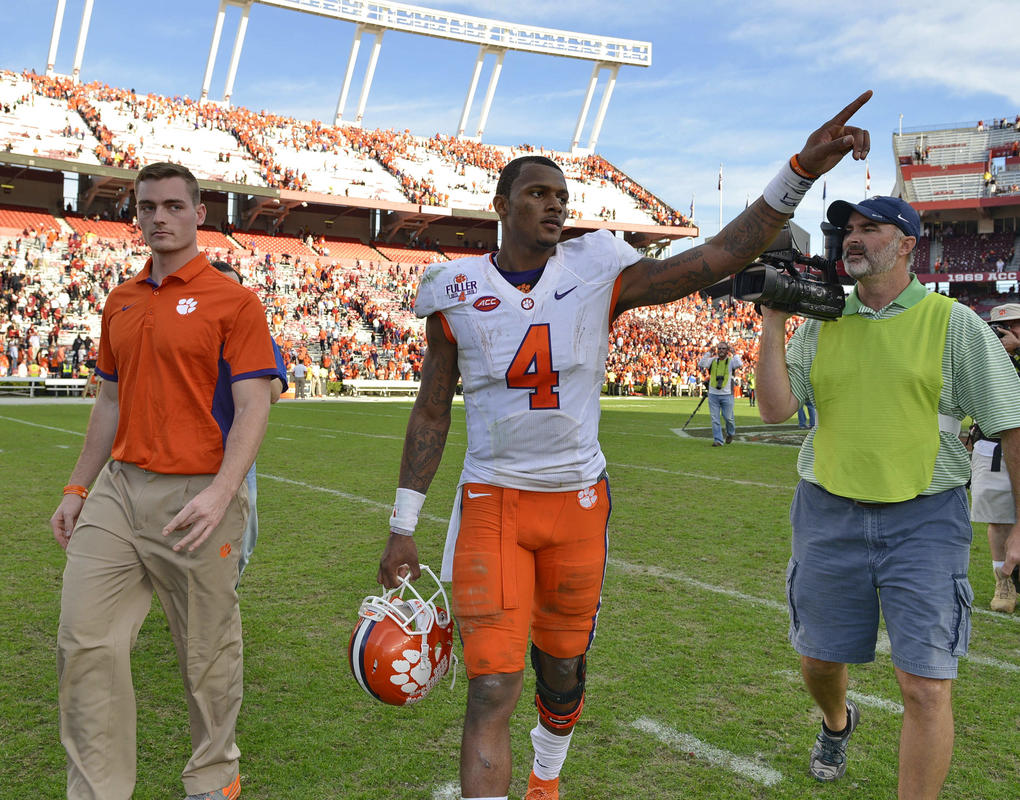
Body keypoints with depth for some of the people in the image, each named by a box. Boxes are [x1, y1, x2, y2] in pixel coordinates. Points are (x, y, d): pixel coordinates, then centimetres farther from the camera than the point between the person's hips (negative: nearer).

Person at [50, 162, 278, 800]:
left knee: (208, 654, 8)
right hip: (118, 490, 6)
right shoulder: (120, 303, 13)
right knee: (85, 644, 2)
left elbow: (253, 408, -12)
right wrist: (78, 489, 18)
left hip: (196, 499, -5)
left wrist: (221, 492, -25)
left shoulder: (233, 302, -6)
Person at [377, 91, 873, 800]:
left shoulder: (597, 274, -4)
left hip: (578, 501, 2)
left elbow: (718, 258, -11)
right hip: (490, 503, -1)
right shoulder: (457, 290, -3)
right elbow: (432, 411, 2)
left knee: (563, 667, 17)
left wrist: (802, 170, -21)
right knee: (492, 690, -9)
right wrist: (404, 527, 2)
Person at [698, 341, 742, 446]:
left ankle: (730, 433, 33)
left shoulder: (731, 361, 3)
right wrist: (708, 353, -5)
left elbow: (740, 364, -18)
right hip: (713, 394, 2)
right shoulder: (712, 361, 8)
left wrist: (733, 354, -9)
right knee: (715, 419, 0)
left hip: (727, 395, -2)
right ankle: (718, 440, 7)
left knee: (728, 417, 5)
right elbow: (700, 365, -5)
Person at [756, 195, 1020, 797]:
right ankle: (837, 723, 51)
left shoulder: (953, 322, -3)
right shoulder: (821, 323, 6)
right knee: (820, 658, 17)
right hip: (828, 515, 3)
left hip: (924, 520, -3)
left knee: (927, 686, -6)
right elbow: (776, 408, -3)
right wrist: (775, 321, -7)